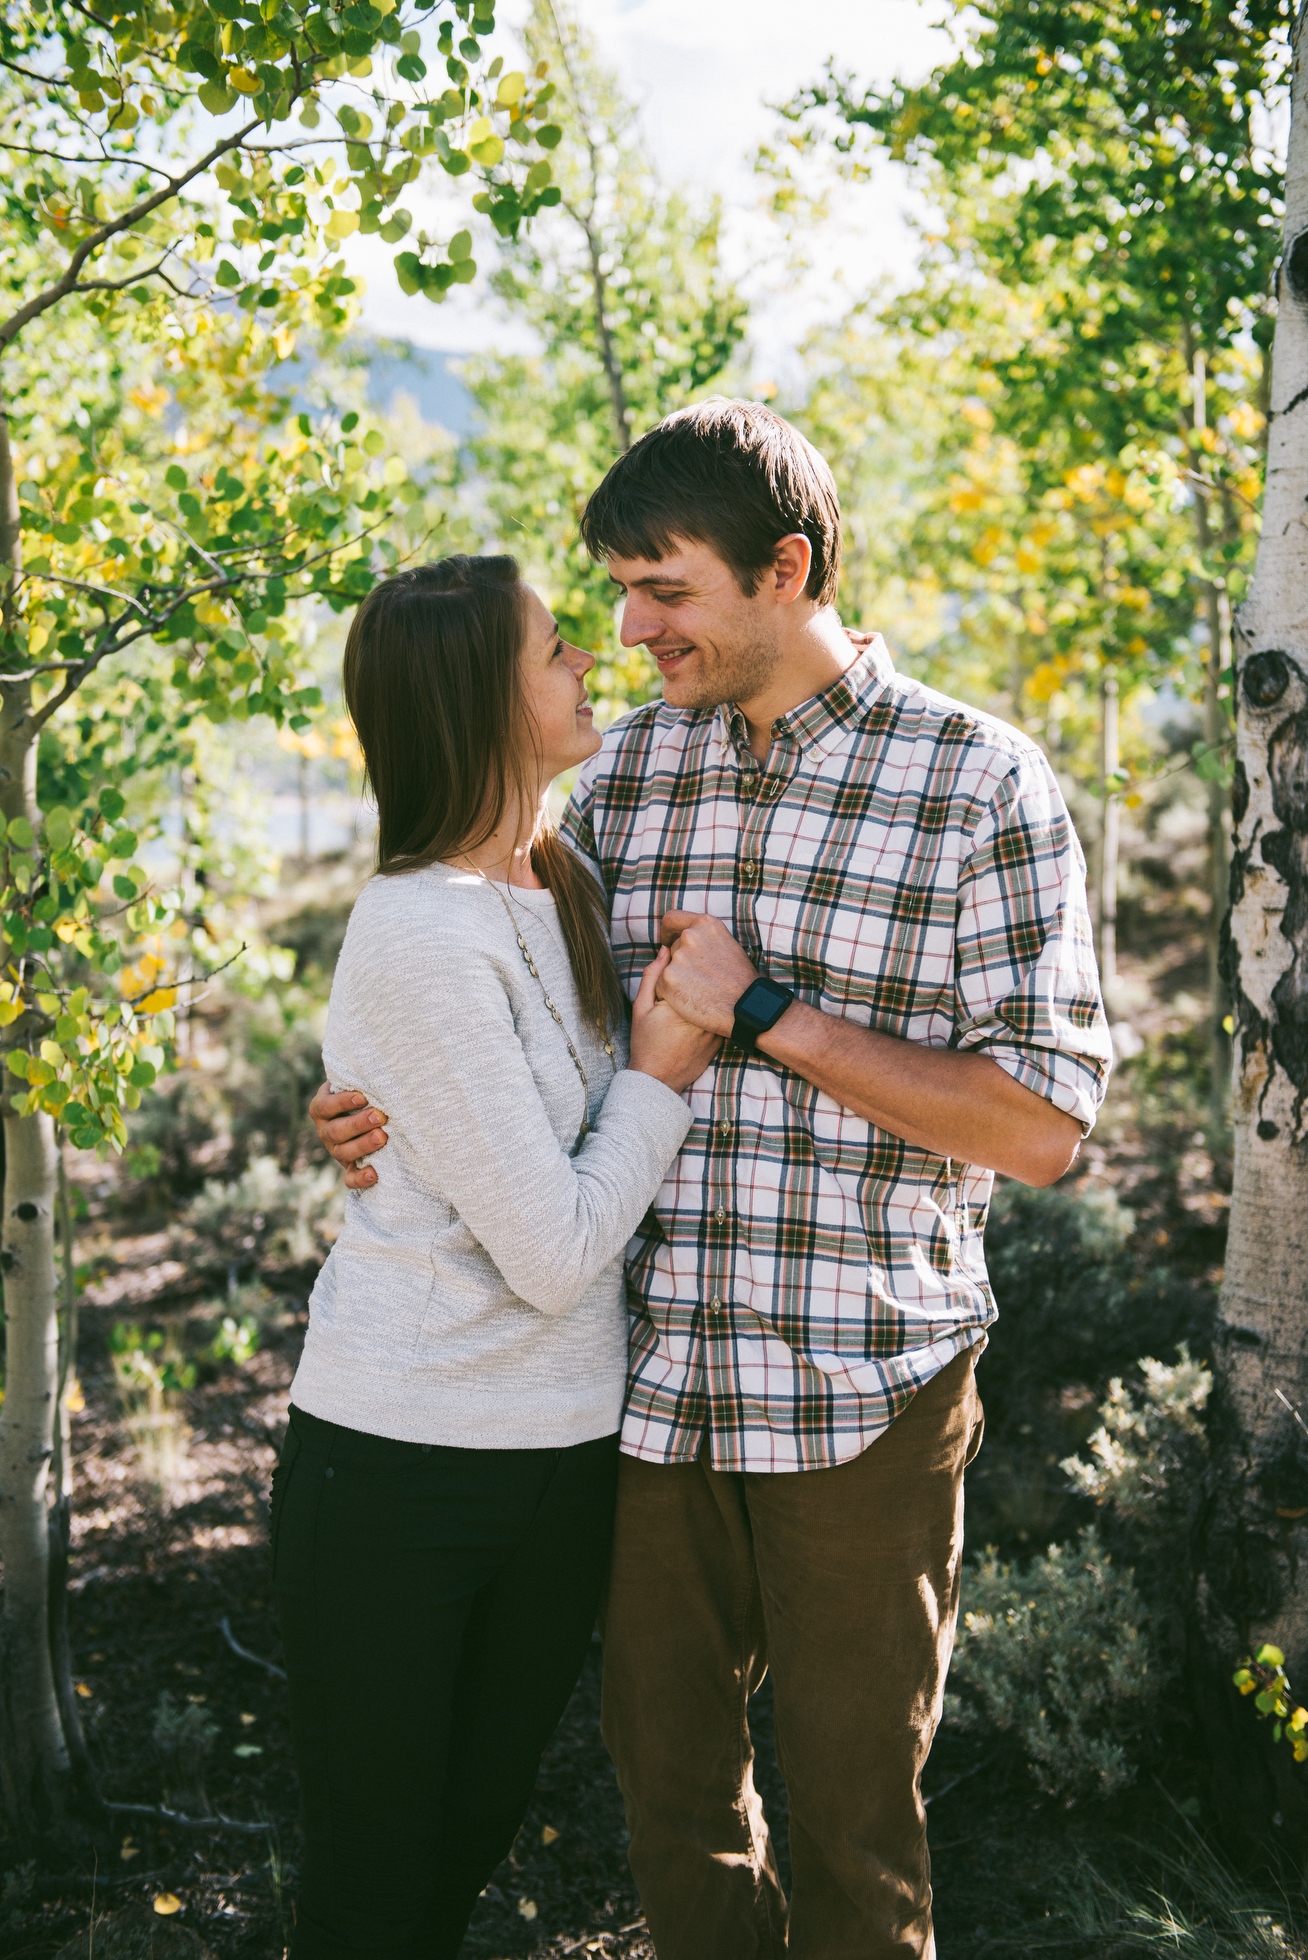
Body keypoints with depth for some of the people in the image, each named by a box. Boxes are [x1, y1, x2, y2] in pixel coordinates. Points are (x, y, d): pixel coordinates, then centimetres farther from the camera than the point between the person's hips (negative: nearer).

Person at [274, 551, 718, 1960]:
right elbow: (555, 1253, -20)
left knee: (474, 1843, 20)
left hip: (565, 1464, 7)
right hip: (397, 1471, -7)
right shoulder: (422, 939, -21)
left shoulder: (561, 888, 4)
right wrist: (662, 1075, -8)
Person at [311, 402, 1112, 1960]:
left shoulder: (980, 784, -9)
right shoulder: (624, 768, 6)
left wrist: (763, 1012, -17)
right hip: (652, 1377, 4)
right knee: (664, 1768, 18)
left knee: (851, 1808, 12)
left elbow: (1040, 1125, -13)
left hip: (863, 1393, -4)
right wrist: (396, 1102, -4)